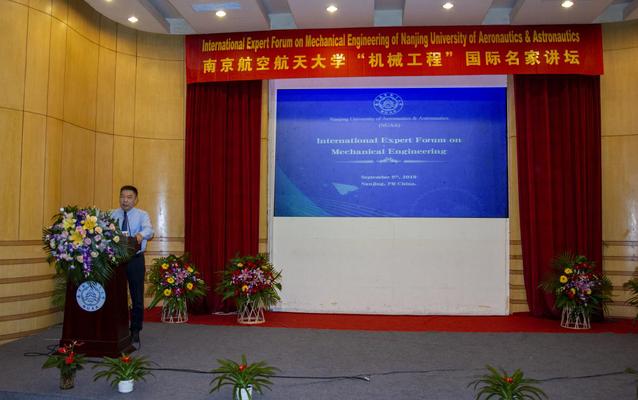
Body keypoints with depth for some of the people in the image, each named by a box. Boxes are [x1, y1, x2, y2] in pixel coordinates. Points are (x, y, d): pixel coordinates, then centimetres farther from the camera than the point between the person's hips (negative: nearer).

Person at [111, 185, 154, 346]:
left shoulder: (142, 215, -2)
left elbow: (148, 229, -22)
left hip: (135, 260, -2)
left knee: (137, 297, 4)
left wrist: (141, 234, -45)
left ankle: (135, 331, 19)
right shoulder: (112, 215, 6)